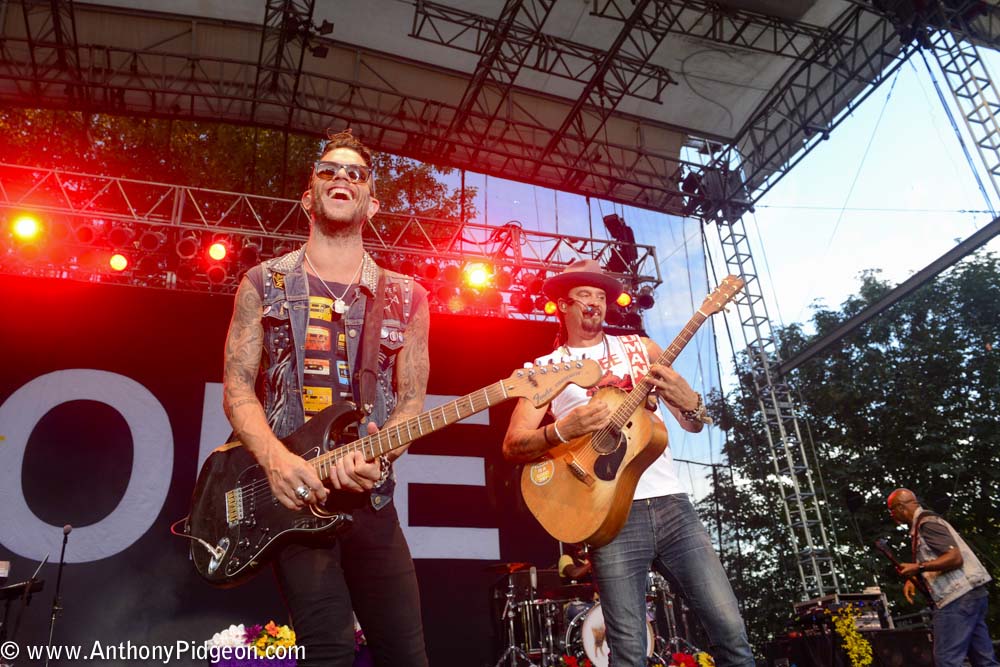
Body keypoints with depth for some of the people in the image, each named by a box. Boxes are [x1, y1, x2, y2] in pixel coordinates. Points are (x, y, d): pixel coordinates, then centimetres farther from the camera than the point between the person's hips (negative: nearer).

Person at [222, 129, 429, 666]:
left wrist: (379, 453, -16)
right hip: (290, 490, -2)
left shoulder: (406, 298, 9)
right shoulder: (263, 283, 6)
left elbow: (412, 399, 5)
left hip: (368, 495, 3)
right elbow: (237, 386, 1)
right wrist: (275, 460, -17)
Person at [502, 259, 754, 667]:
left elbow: (694, 424, 15)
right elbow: (512, 445, -2)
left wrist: (688, 401, -9)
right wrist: (563, 430, -20)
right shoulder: (546, 368, 7)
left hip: (671, 504, 3)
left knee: (731, 634, -1)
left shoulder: (640, 348, 15)